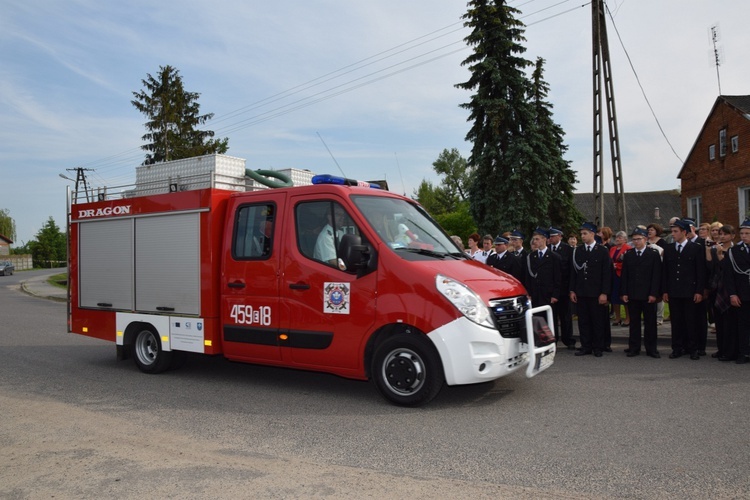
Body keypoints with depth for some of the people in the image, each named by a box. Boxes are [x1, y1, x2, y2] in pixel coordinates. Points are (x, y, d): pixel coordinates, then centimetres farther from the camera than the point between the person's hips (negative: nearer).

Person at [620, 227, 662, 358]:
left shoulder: (654, 254, 1)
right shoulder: (628, 254, 9)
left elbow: (656, 275, -3)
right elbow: (624, 275, 7)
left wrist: (654, 293, -10)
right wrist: (624, 293, 0)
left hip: (648, 295, -2)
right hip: (632, 295, 2)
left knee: (650, 322, 4)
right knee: (634, 322, 7)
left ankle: (651, 349, 13)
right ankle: (634, 348, 14)